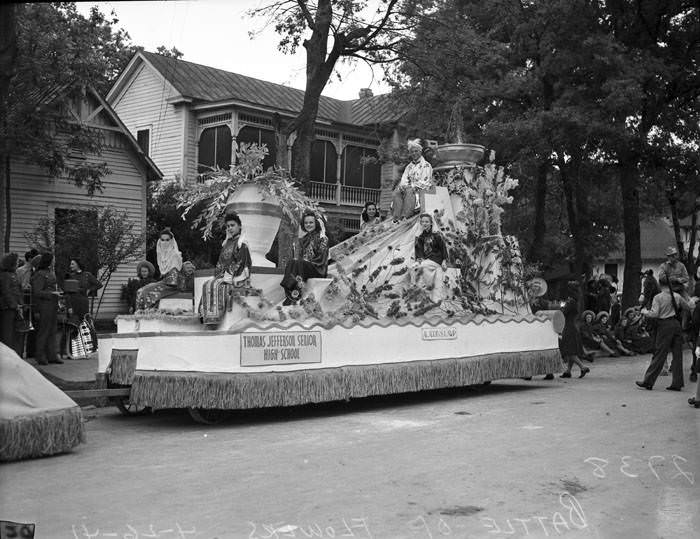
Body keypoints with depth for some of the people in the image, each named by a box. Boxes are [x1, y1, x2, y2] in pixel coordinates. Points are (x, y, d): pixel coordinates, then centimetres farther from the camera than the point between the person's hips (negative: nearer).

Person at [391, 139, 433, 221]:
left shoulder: (426, 165, 2)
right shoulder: (409, 166, 21)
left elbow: (425, 182, -9)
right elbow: (404, 180, 11)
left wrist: (411, 186, -18)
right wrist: (403, 186, -13)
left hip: (422, 190, -5)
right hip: (409, 189, 5)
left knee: (409, 191, -37)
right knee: (396, 191, -24)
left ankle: (405, 217, -47)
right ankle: (396, 218, -38)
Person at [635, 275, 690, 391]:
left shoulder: (658, 297, -8)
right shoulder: (677, 296, 5)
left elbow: (654, 314, -15)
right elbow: (688, 307, 17)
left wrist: (645, 312, 2)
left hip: (665, 326, -4)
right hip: (676, 324, 4)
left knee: (659, 355, -1)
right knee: (677, 354, 8)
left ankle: (648, 382, 4)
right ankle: (677, 383, 10)